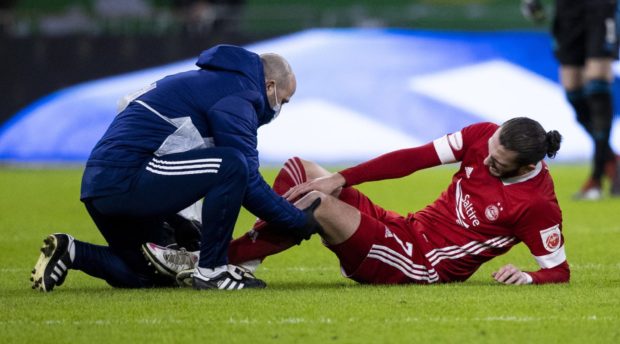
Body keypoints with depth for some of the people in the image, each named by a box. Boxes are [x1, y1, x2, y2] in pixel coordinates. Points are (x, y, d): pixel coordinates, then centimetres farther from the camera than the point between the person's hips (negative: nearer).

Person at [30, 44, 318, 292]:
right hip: (125, 177, -11)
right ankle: (211, 270, -11)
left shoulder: (208, 83, 24)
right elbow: (248, 182, -11)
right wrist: (300, 221, -2)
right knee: (232, 166, -20)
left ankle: (70, 253, 13)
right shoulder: (236, 97, -7)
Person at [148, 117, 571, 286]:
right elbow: (414, 158, -4)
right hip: (405, 229, 8)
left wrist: (527, 276, -32)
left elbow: (560, 271, -10)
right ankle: (246, 257, -7)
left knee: (314, 202, -26)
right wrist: (339, 180, -10)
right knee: (298, 170, -2)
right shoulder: (483, 136, -3)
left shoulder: (537, 205, -18)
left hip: (420, 268, -8)